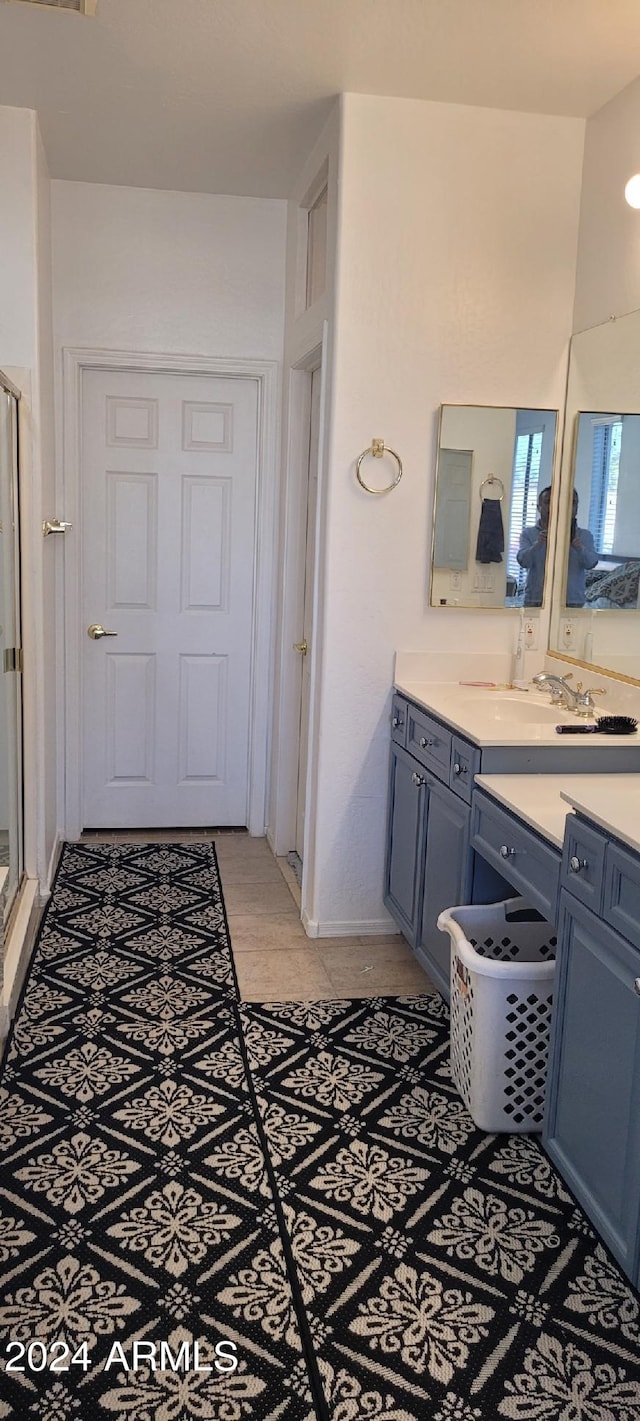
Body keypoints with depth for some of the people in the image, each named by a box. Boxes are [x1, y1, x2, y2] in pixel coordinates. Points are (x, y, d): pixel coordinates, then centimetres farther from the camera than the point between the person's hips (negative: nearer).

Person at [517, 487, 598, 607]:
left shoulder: (583, 536, 8)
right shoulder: (529, 534, 8)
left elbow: (591, 562, -5)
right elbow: (523, 561, -7)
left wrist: (579, 548, -27)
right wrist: (538, 544, -26)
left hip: (571, 601, 0)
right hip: (536, 600, 0)